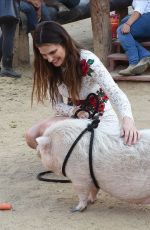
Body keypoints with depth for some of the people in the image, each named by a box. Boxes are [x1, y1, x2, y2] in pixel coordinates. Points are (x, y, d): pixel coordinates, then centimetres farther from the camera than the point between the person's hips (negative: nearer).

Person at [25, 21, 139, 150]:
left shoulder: (87, 61, -24)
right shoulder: (51, 69, -5)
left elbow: (115, 93, -32)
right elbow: (57, 105, 0)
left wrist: (127, 119, -52)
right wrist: (76, 111, -22)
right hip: (75, 116, 6)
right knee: (31, 137, -16)